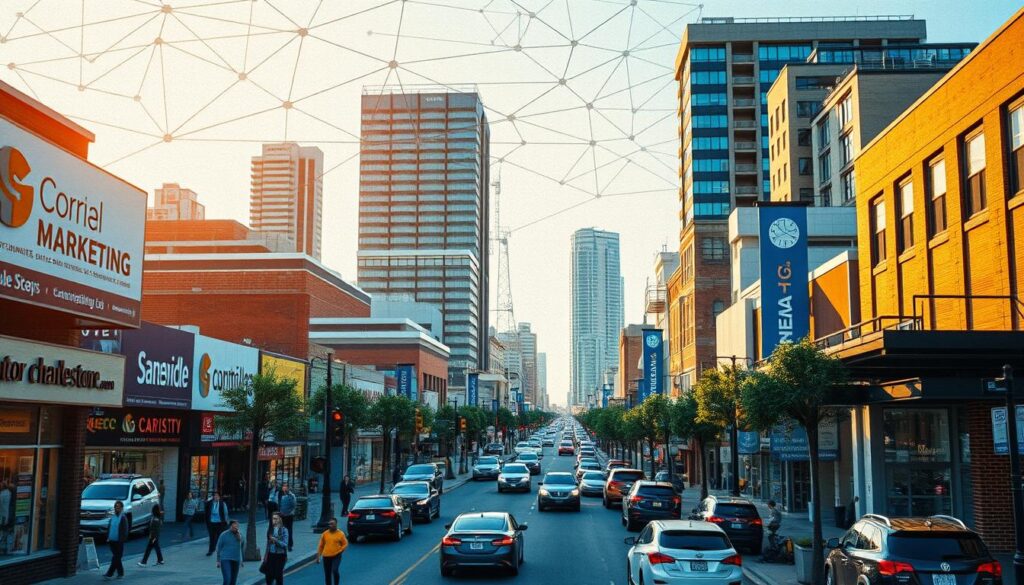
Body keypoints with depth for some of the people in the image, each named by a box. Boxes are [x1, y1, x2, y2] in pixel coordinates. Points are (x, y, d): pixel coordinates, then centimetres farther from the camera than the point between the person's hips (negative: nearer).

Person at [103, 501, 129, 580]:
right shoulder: (112, 517, 12)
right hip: (112, 541, 6)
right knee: (116, 558, 12)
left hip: (119, 542, -6)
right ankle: (120, 573, 21)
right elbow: (109, 528, 18)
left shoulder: (123, 518, -6)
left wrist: (122, 539, -15)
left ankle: (109, 574, -10)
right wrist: (108, 538, 8)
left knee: (115, 559, -7)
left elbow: (125, 530, -9)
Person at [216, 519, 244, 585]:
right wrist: (218, 561, -3)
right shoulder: (224, 535, -7)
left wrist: (241, 560, 14)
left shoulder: (239, 535, 5)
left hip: (236, 560, 5)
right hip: (225, 560, -4)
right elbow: (219, 547, -2)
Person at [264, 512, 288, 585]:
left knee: (278, 576, 1)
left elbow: (285, 544, -11)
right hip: (271, 555, 4)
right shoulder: (270, 530, 5)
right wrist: (266, 555, 10)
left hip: (280, 555, -4)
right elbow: (268, 543, 12)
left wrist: (275, 540, -25)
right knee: (269, 575, 2)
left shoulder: (284, 530, -8)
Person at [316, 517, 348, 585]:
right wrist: (318, 556, 4)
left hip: (336, 556, -3)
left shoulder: (341, 534, -3)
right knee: (327, 574, 8)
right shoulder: (324, 534, 2)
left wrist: (339, 551, -9)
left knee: (335, 570, -21)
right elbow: (320, 546, 8)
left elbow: (345, 544, 3)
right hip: (326, 556, 3)